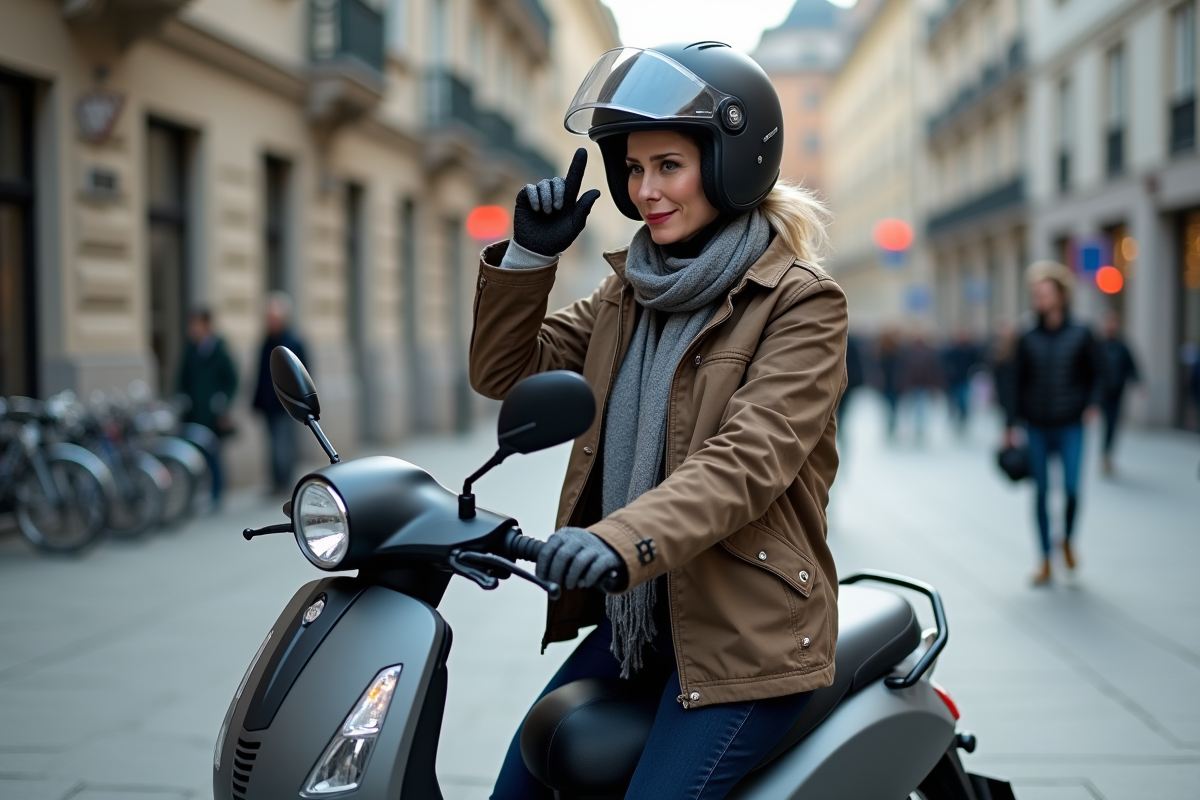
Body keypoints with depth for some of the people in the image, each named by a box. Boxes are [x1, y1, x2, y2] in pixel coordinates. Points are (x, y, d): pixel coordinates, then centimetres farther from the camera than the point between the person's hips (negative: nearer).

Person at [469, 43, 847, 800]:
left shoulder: (801, 302, -10)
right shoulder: (631, 290, 11)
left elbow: (750, 459, -24)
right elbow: (505, 371, 12)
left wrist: (623, 540, -40)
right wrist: (527, 256, -4)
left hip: (746, 632, -7)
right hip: (635, 617, 7)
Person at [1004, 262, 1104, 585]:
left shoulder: (1080, 335, 1)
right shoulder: (1028, 340, 5)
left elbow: (1097, 373, 7)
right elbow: (1018, 383, 8)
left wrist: (1092, 404, -9)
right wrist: (1011, 425, 6)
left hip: (1070, 426, -2)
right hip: (1037, 428, 2)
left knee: (1071, 489, -11)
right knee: (1041, 493, 4)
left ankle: (1067, 541, 19)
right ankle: (1046, 562, 14)